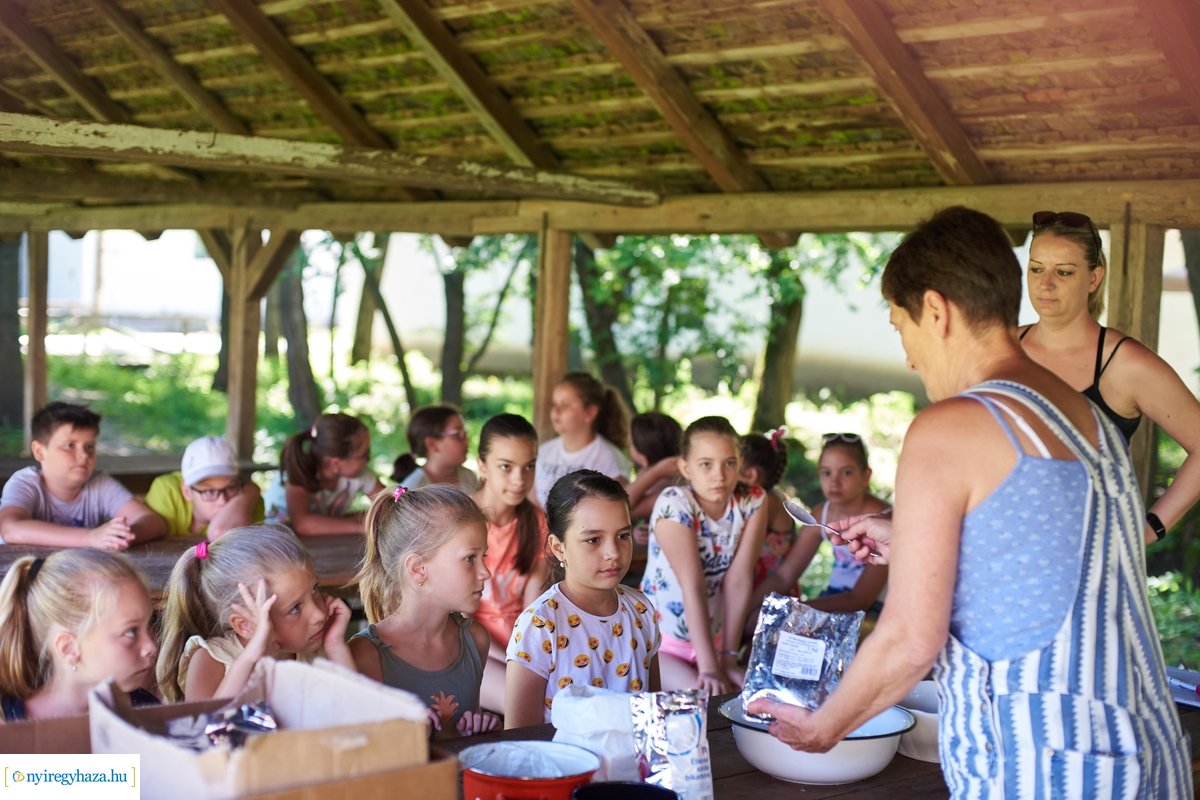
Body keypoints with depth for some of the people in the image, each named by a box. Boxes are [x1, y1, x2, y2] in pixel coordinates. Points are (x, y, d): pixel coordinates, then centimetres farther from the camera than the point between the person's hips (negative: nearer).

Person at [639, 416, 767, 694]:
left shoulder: (752, 501, -8)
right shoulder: (674, 504, -20)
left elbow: (739, 580, -11)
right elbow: (694, 587, -25)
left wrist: (728, 656, -14)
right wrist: (708, 668, -27)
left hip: (712, 638, 5)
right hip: (659, 641, -4)